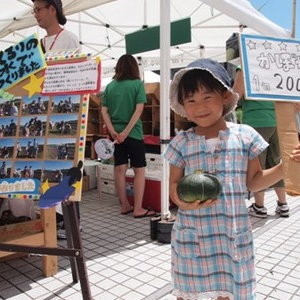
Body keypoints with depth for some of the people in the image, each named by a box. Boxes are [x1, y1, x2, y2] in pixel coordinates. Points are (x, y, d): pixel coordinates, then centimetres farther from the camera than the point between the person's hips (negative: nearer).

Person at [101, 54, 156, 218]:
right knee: (139, 170, 4)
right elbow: (139, 110, -14)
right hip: (133, 133, -5)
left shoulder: (110, 86, 8)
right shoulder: (138, 84, -4)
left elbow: (104, 111, 1)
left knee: (120, 169, 11)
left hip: (116, 134, 5)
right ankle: (138, 209, 5)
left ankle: (125, 206, 21)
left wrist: (113, 131, -6)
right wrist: (126, 131, -16)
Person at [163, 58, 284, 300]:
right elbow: (174, 184, 1)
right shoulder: (181, 143, -3)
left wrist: (285, 166, -7)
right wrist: (183, 201, -20)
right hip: (193, 233, 0)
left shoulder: (244, 136, -2)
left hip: (234, 232, 0)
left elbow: (253, 181, 6)